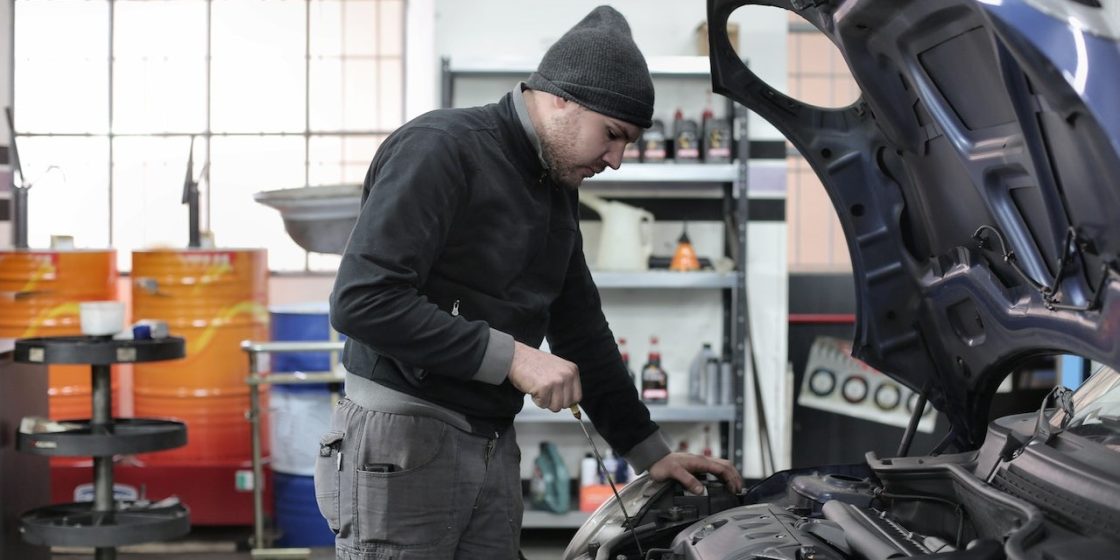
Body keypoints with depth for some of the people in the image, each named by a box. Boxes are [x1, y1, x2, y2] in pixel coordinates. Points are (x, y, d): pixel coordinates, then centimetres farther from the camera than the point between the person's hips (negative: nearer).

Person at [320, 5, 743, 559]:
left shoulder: (558, 190, 14)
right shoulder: (439, 147, -14)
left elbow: (582, 330, 22)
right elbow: (361, 300, -24)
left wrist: (651, 452, 20)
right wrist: (510, 357, -22)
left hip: (494, 447, 8)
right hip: (402, 444, -8)